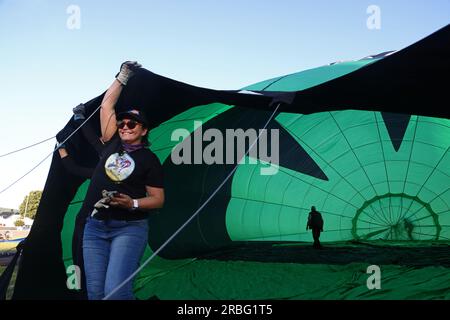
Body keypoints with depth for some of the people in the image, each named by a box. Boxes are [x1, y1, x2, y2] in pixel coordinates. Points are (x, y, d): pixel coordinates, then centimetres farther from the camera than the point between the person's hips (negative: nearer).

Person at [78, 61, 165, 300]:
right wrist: (123, 76, 20)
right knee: (95, 292, -1)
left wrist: (132, 204, -18)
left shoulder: (149, 159, 0)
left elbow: (158, 199, -1)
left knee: (115, 290, -21)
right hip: (94, 228, 4)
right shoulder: (112, 144, 11)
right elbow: (107, 104, 15)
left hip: (129, 228, -4)